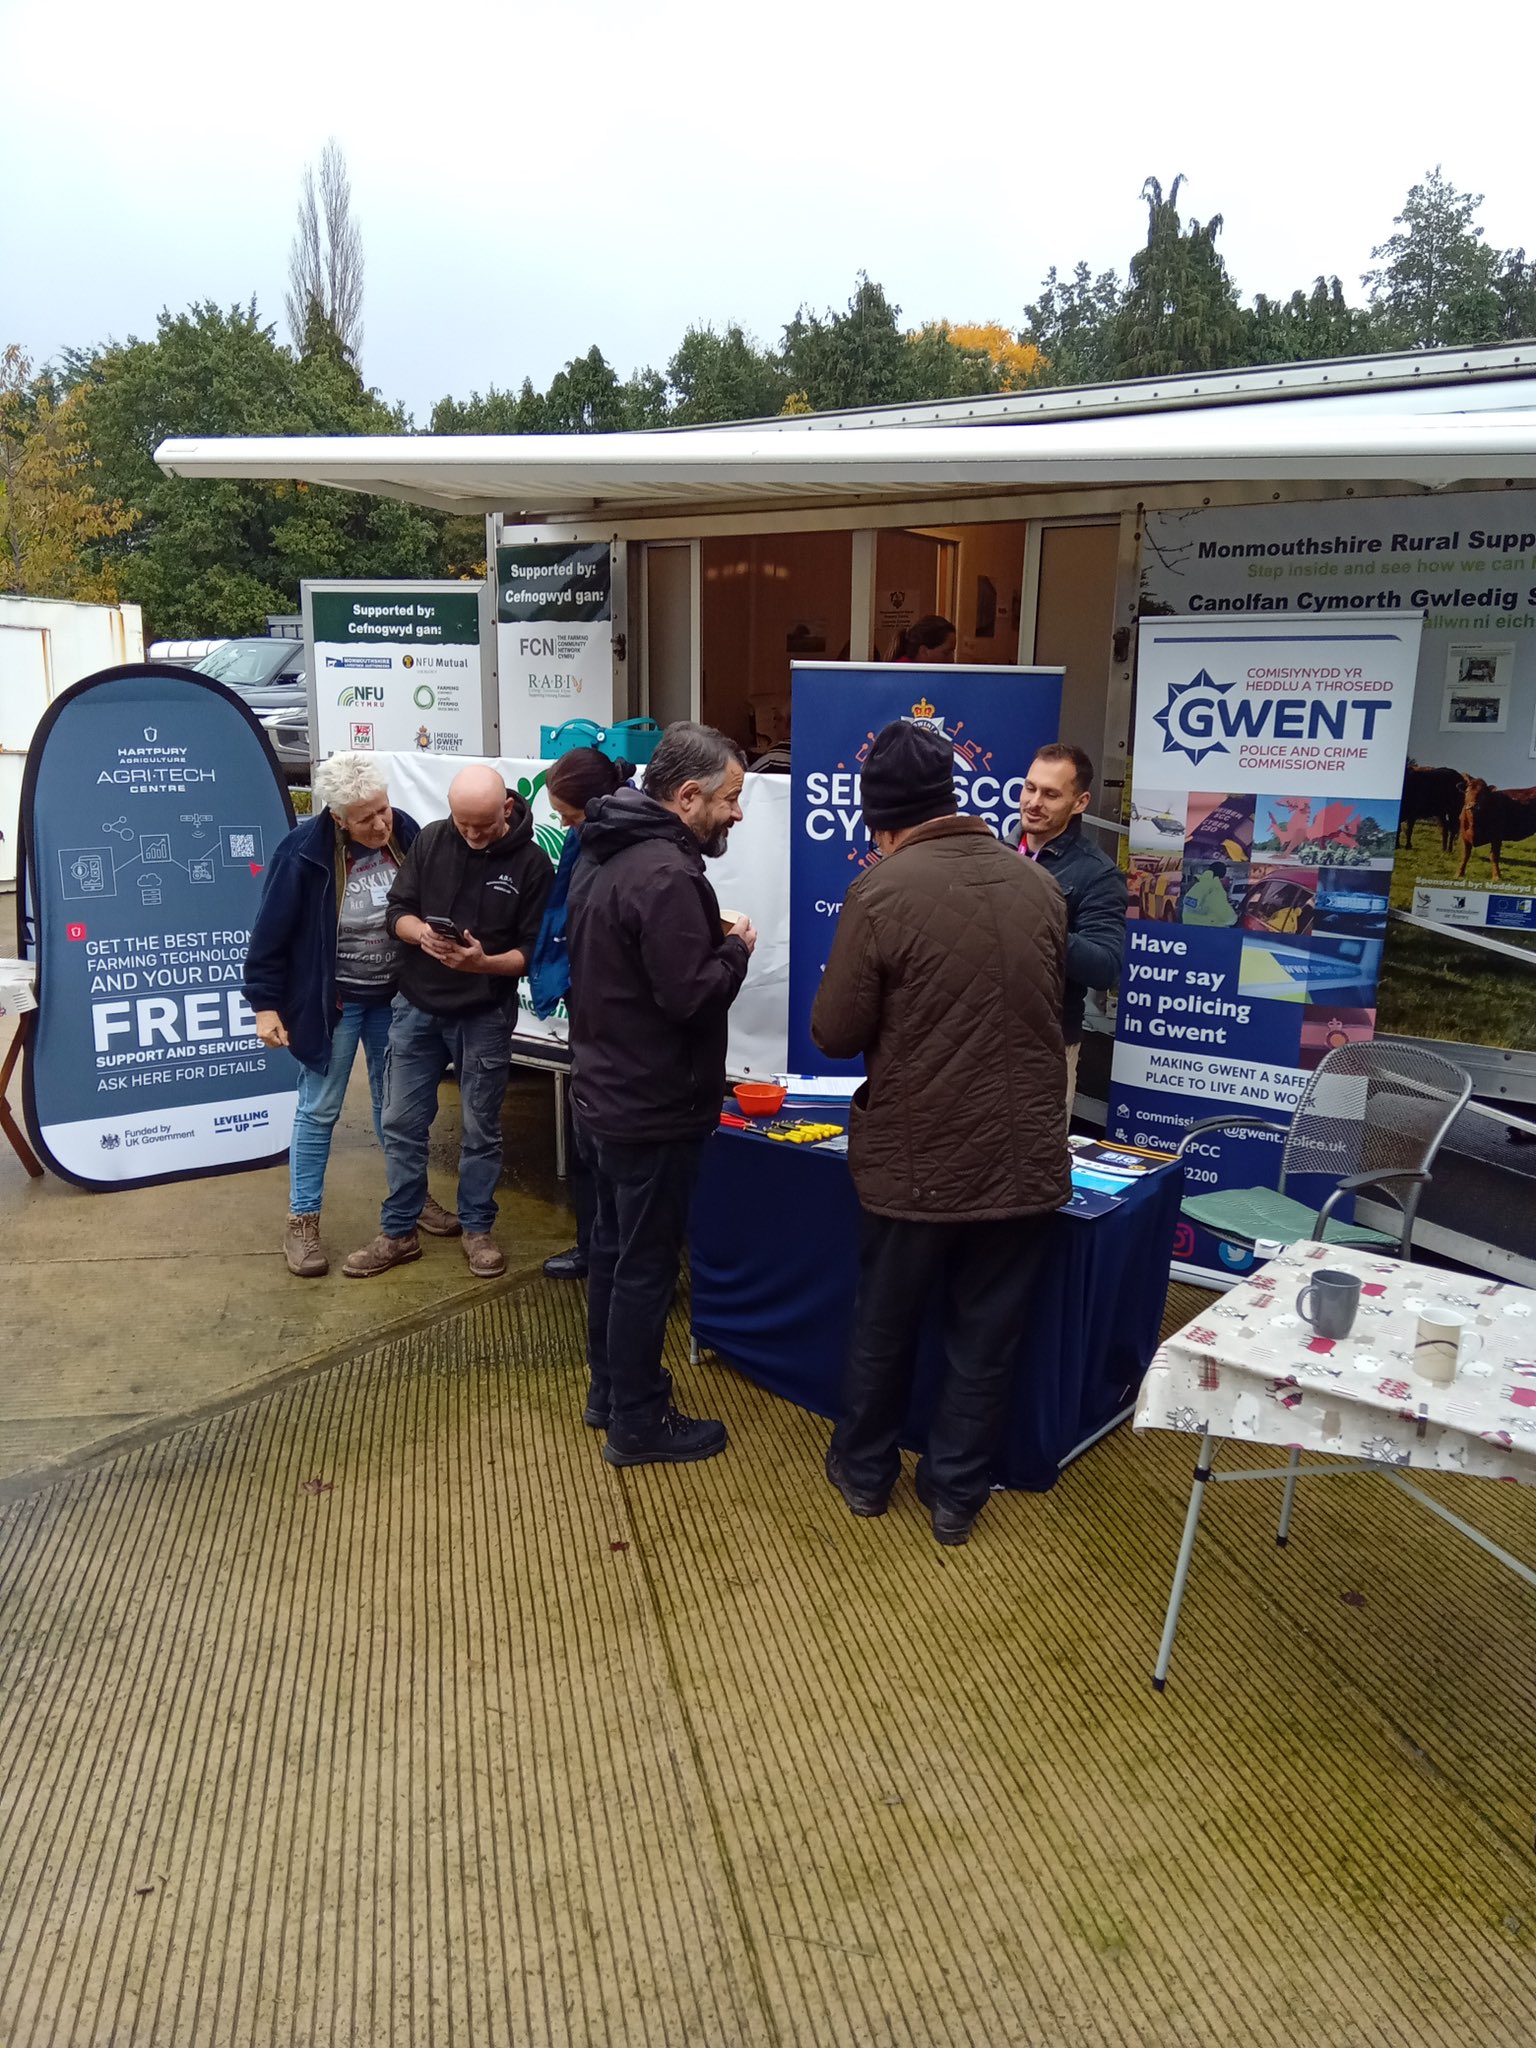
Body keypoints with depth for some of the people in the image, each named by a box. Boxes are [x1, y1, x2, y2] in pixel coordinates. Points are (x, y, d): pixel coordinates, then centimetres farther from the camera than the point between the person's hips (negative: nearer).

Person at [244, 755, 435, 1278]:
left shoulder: (406, 833, -9)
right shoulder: (305, 852, -21)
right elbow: (271, 932, -14)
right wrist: (265, 1005, -13)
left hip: (395, 997, 4)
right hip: (331, 1000, -4)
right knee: (318, 1110, 6)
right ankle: (302, 1220, 18)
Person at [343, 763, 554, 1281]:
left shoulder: (532, 862, -10)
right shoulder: (430, 839, -3)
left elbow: (534, 950, -9)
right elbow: (397, 910, 1)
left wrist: (485, 963, -28)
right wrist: (419, 932, -22)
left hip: (485, 1017, -2)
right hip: (417, 1008, 3)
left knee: (481, 1129, 9)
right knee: (402, 1124, 8)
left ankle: (477, 1229, 26)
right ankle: (399, 1233, 22)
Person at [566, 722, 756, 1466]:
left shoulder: (604, 853, 8)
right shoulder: (666, 874, -25)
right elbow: (691, 995, -27)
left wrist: (711, 942, 6)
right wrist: (736, 949, -9)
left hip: (603, 1091, 10)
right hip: (653, 1108, -10)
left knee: (613, 1245, 21)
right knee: (646, 1265, 3)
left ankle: (607, 1389, 36)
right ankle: (638, 1424, 17)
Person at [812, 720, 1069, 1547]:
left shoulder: (881, 891, -16)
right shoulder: (1038, 885, -1)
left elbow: (834, 1035, -11)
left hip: (914, 1160, -3)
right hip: (1024, 1156, 3)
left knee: (884, 1324, 18)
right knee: (986, 1334, 16)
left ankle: (864, 1470, 36)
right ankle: (956, 1492, 28)